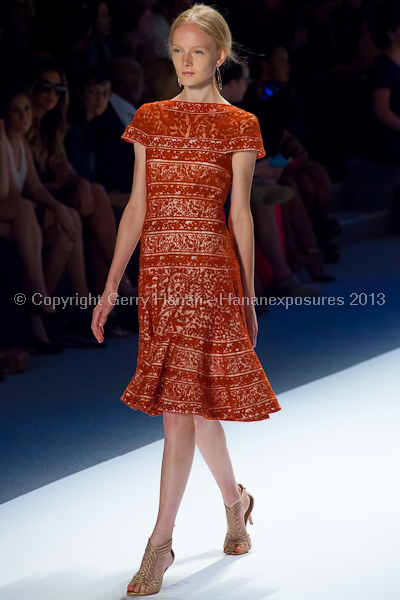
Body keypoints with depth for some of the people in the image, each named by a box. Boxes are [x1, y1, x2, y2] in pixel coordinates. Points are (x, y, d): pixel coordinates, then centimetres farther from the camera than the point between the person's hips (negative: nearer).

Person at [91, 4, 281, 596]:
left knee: (181, 403, -9)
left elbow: (240, 216, 1)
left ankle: (160, 542, -6)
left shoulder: (239, 126, 0)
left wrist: (249, 298, 2)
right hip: (157, 268, 4)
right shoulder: (149, 119, 11)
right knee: (192, 401, 12)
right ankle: (235, 500, 35)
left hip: (210, 267, -4)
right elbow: (137, 207, 10)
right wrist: (110, 287, 7)